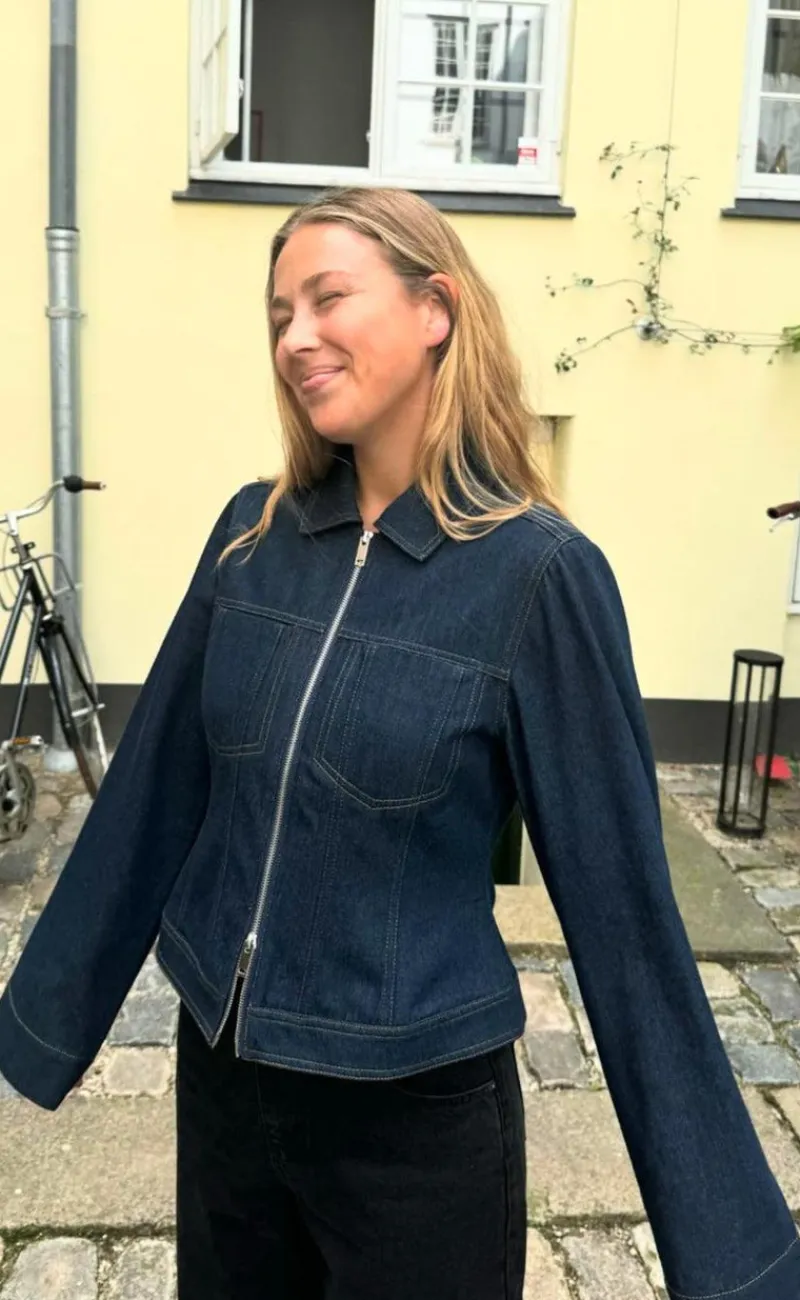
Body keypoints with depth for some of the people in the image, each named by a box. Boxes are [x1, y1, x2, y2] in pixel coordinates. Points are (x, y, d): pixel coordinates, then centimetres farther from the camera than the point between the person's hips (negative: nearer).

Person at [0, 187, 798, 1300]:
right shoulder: (254, 533, -4)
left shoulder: (538, 572, -17)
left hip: (419, 1108, -4)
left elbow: (618, 895, -13)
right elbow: (155, 785, 3)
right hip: (218, 1066, 5)